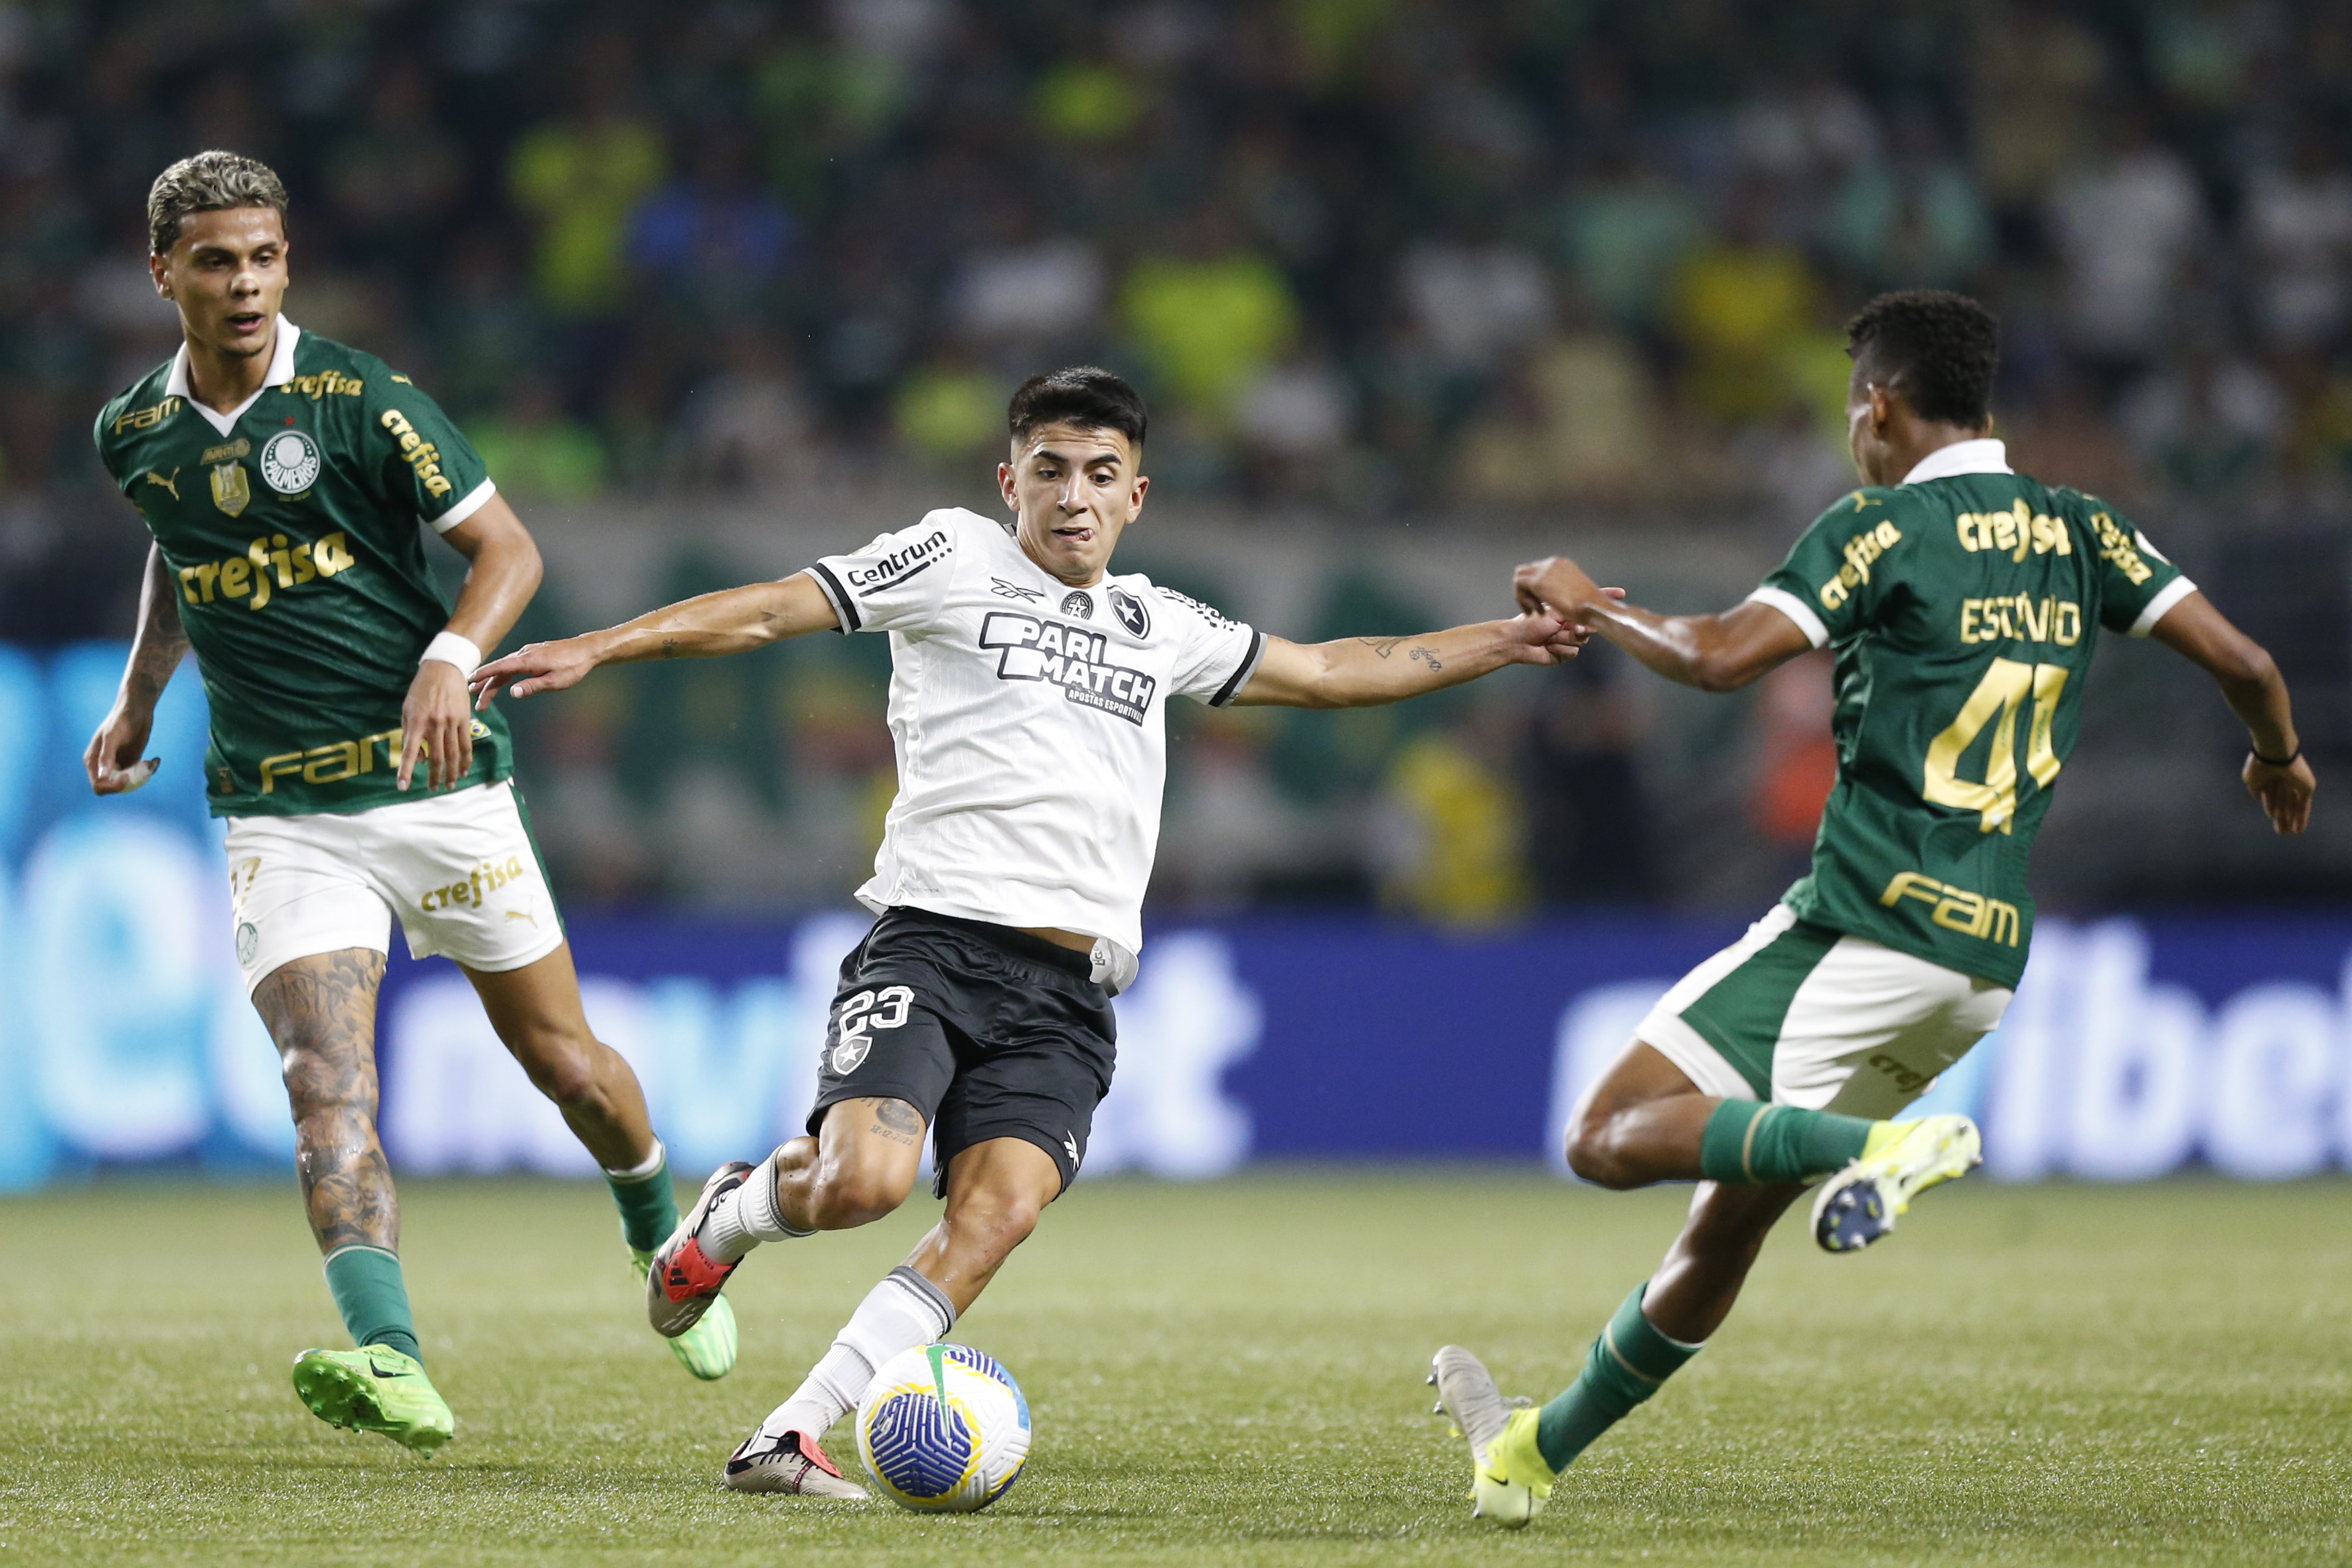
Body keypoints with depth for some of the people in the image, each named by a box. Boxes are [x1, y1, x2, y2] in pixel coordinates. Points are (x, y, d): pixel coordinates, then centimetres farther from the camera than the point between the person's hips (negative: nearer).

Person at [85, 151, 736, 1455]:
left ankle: (658, 1235, 39)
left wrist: (450, 660, -24)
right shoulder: (134, 435, 5)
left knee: (562, 1060, 7)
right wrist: (138, 697, 21)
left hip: (437, 785, -2)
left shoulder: (357, 399, -9)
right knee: (326, 1079, -19)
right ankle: (389, 1363, -33)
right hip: (280, 811, 2)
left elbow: (506, 548, -7)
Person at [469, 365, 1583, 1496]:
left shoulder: (1159, 627, 24)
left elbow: (1325, 674, 35)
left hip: (1066, 992, 4)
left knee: (996, 1214, -19)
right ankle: (730, 1214, 11)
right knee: (862, 1180, -26)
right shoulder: (955, 562, 9)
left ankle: (788, 1439, -17)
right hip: (933, 944, -4)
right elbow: (767, 611, 3)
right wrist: (596, 648, -7)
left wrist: (1509, 641, 34)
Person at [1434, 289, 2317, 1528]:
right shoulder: (2078, 531, 9)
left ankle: (1881, 1147, -30)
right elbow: (2240, 658, 6)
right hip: (1990, 960, 8)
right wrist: (2279, 754, 27)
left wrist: (1587, 604, 0)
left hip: (1859, 931, -8)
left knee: (1611, 1138, -10)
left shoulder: (1883, 529, -8)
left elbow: (1719, 656, -17)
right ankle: (1534, 1453, 27)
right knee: (1725, 1225, 17)